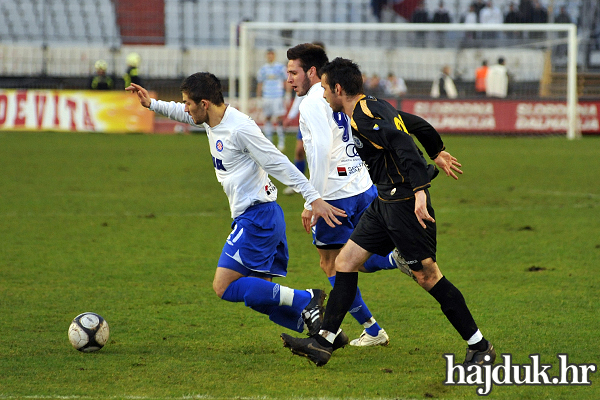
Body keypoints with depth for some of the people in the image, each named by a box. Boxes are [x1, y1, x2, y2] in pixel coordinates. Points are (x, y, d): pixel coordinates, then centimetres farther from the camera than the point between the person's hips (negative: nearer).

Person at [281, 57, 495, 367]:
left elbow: (404, 145, -29)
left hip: (405, 201, -10)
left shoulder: (364, 118, -17)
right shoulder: (373, 107, 13)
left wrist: (419, 192, -37)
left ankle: (479, 346, 3)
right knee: (345, 262, 7)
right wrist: (437, 154, 41)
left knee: (427, 275, -6)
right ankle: (323, 342, 7)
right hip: (385, 202, 10)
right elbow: (419, 125, 24)